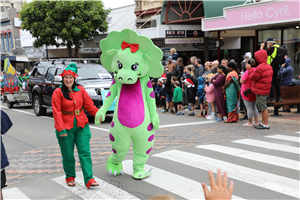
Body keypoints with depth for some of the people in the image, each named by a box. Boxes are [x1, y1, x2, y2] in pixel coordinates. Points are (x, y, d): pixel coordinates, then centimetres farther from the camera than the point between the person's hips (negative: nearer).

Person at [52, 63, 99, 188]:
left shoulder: (80, 90, 4)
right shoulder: (58, 92, -6)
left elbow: (89, 105, 8)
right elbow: (56, 112, -10)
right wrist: (61, 129, -16)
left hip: (81, 126, 2)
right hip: (66, 128, -2)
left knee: (85, 153, -2)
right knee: (68, 155, 8)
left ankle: (89, 180, -1)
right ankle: (70, 177, 28)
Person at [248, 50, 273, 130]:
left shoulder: (260, 68, -21)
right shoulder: (269, 66, 10)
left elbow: (253, 77, -12)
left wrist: (250, 70, 5)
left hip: (260, 90, -10)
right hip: (266, 89, 10)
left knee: (263, 108, -5)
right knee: (263, 107, 17)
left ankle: (266, 124, -1)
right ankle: (263, 123, 25)